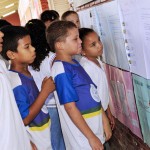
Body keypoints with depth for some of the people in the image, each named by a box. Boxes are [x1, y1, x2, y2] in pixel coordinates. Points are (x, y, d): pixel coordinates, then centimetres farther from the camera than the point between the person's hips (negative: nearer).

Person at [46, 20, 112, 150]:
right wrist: (91, 137, -18)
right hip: (83, 135, -8)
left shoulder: (74, 63, 6)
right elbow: (70, 107, -21)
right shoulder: (61, 70, -20)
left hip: (95, 127, 8)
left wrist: (105, 121, 13)